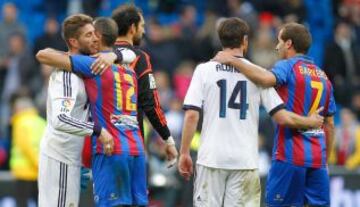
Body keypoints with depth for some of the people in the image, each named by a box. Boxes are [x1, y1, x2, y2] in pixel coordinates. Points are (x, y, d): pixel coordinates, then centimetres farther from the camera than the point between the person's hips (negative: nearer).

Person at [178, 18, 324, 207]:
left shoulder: (204, 70, 1)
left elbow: (191, 115, -5)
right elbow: (282, 117, -1)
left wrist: (184, 153, 2)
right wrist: (311, 122, 16)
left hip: (211, 157, 0)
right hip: (245, 161, 0)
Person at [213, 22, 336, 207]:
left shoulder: (288, 67, -4)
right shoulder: (323, 76, 17)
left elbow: (266, 79, -28)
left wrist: (232, 60, -22)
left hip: (289, 156, -6)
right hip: (318, 158, 6)